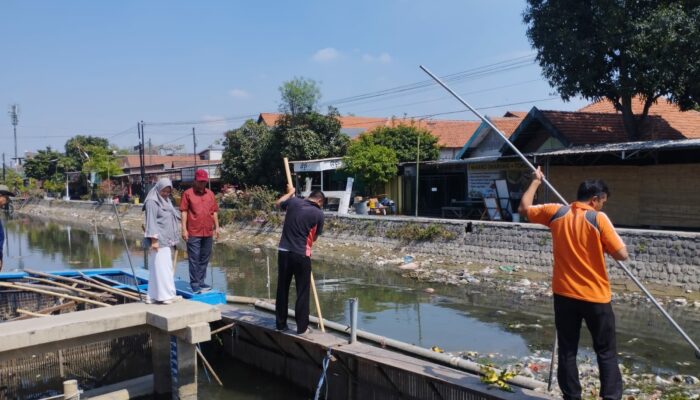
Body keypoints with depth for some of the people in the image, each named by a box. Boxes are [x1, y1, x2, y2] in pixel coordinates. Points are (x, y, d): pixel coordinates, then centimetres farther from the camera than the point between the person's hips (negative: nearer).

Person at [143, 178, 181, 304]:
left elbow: (170, 219, 20)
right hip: (159, 240, -9)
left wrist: (173, 240, 18)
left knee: (157, 267, 9)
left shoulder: (165, 201, 16)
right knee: (163, 266, -8)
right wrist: (154, 240, -20)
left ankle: (152, 296, 13)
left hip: (166, 240, 9)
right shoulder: (152, 202, -10)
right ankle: (166, 295, -5)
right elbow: (151, 222, -15)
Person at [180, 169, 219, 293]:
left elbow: (214, 212, 15)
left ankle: (201, 282, 23)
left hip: (208, 232, 5)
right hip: (193, 233, -5)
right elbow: (184, 212, -5)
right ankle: (195, 284, 6)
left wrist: (217, 227, 12)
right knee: (194, 259, -1)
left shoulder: (210, 194, 10)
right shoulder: (188, 193, -3)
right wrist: (184, 229, -10)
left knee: (205, 259, 12)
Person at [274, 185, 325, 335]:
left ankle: (281, 324, 24)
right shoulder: (318, 213, -4)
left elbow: (277, 204, 24)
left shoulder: (294, 201, 2)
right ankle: (302, 327, 12)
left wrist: (290, 192, 38)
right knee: (302, 291, 7)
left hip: (284, 252, 4)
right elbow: (315, 237, 6)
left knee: (282, 289, 14)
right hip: (301, 255, -4)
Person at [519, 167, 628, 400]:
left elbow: (524, 208, 13)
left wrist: (536, 181, 24)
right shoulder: (599, 219, -12)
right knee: (606, 352, 10)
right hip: (595, 297, -3)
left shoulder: (555, 213, -2)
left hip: (564, 295, 4)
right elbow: (622, 255, -11)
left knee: (567, 352, 12)